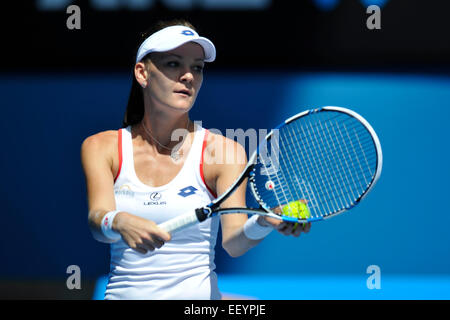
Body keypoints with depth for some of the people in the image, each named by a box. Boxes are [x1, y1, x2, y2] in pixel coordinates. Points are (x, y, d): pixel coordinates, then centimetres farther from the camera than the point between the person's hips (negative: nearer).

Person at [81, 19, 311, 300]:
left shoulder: (222, 150, 0)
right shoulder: (101, 147, 4)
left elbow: (233, 241, -10)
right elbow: (98, 218, -11)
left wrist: (263, 223, -30)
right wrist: (119, 223, -32)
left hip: (199, 297, -2)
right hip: (123, 293, 2)